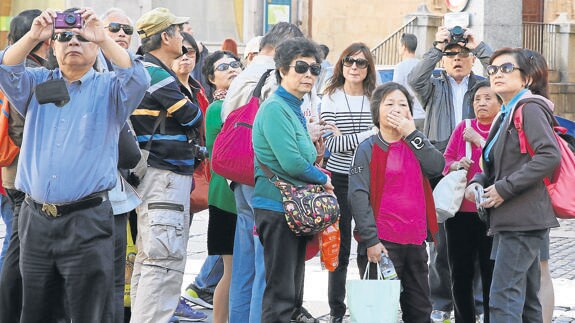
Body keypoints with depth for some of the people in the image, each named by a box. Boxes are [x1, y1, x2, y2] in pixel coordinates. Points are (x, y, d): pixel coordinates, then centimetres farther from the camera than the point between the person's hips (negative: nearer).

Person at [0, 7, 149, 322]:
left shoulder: (109, 88, 6)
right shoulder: (37, 83, 13)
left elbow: (138, 80, -15)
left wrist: (104, 38, -21)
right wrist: (33, 36, -18)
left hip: (87, 221, -3)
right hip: (35, 219, 3)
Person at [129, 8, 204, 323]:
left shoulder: (143, 70, 17)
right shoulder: (157, 74, -15)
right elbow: (192, 117, -12)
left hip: (159, 175, 11)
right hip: (165, 175, -11)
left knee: (149, 256, 14)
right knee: (166, 259, -14)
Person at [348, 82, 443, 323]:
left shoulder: (415, 144, 13)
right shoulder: (368, 149, -2)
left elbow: (437, 167, -7)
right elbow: (358, 195, -11)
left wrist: (412, 133, -12)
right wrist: (370, 240, -18)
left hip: (415, 240, 5)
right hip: (382, 243, -5)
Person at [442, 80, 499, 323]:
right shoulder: (463, 128, 12)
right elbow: (445, 160, 13)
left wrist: (479, 140, -14)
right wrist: (457, 165, -8)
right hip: (460, 210, 4)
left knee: (491, 275, -4)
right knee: (460, 274, 8)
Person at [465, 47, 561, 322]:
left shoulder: (529, 109, -10)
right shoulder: (506, 115, 19)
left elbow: (550, 156, -22)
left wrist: (504, 188, -20)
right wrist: (478, 183, 3)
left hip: (523, 218, -10)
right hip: (510, 219, 10)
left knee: (504, 297, -15)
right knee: (525, 299, 13)